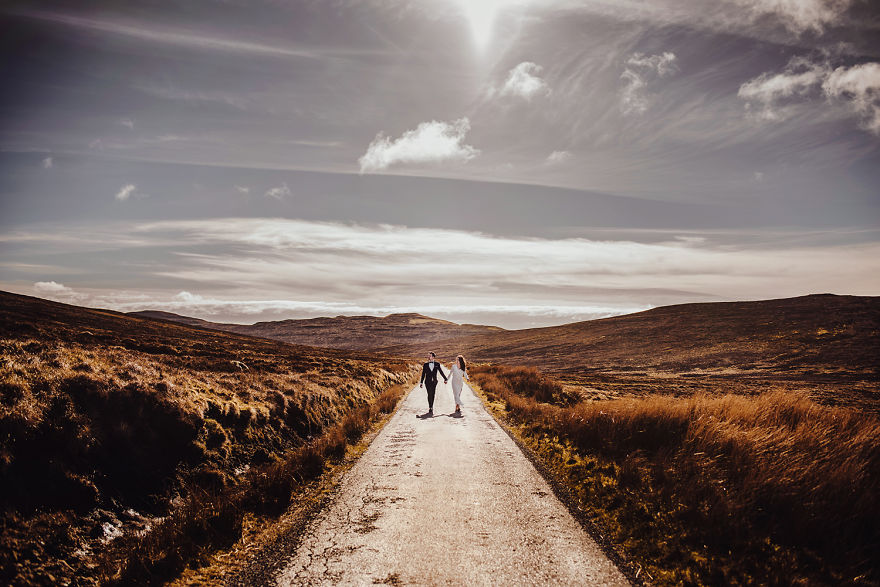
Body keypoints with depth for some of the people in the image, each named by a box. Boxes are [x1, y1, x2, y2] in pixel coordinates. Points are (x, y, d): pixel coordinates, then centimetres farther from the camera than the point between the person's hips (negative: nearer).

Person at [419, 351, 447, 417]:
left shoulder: (437, 364, 4)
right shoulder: (425, 365, 4)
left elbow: (441, 372, 13)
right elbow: (423, 374, 7)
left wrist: (445, 379, 18)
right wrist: (421, 382, 4)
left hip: (434, 382, 1)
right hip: (428, 381, -1)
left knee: (432, 394, 2)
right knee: (430, 394, -11)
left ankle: (431, 407, 12)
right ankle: (430, 408, -5)